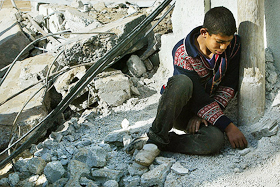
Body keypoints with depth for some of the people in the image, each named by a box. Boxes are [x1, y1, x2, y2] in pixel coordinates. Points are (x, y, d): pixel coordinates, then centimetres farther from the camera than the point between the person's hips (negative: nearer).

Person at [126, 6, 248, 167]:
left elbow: (229, 86, -3)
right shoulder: (182, 54, -21)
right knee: (182, 81, -39)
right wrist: (228, 126, -29)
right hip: (176, 110, -3)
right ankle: (157, 137, -28)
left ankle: (157, 145, -19)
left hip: (208, 111, 3)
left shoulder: (233, 44, -8)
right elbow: (199, 101, -24)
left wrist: (204, 114, -16)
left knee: (215, 140, -35)